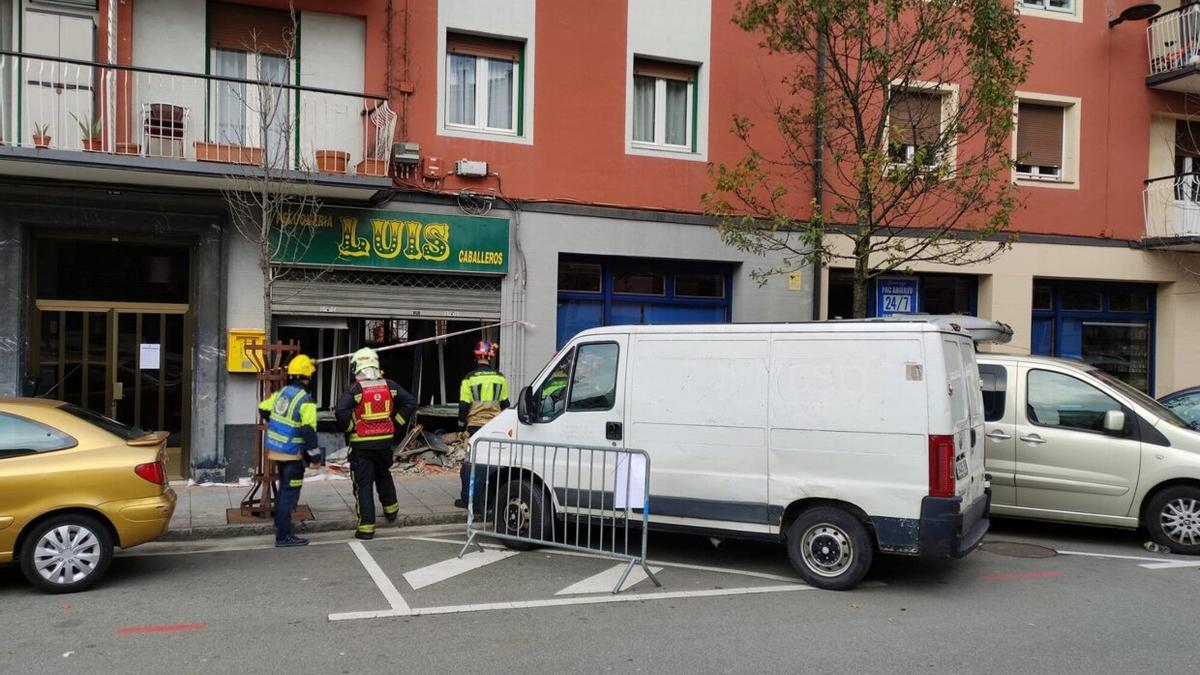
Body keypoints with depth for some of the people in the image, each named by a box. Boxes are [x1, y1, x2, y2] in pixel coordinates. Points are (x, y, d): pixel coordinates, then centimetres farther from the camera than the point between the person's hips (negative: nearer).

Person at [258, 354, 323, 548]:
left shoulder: (281, 393, 3)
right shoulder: (306, 400, -19)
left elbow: (263, 410, 14)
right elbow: (308, 430, -23)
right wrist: (315, 456, -16)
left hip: (275, 449, 8)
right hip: (291, 453, -8)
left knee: (284, 488, 27)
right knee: (290, 493, -2)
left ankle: (280, 522, 43)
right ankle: (283, 536, -2)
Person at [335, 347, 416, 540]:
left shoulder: (355, 390, -12)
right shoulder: (389, 386, 0)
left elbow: (341, 412, -24)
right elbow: (411, 402, 2)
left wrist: (351, 428, -7)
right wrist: (396, 423, 8)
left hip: (362, 444, -4)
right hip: (385, 441, 4)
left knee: (363, 484, 3)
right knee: (383, 475, 29)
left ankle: (366, 526, 4)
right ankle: (391, 509, 43)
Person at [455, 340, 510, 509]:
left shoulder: (469, 378, -7)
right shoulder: (499, 378, 3)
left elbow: (463, 406, -5)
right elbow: (505, 404, 11)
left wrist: (461, 426, 7)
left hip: (475, 426, -3)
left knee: (470, 462, 4)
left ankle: (466, 498, 5)